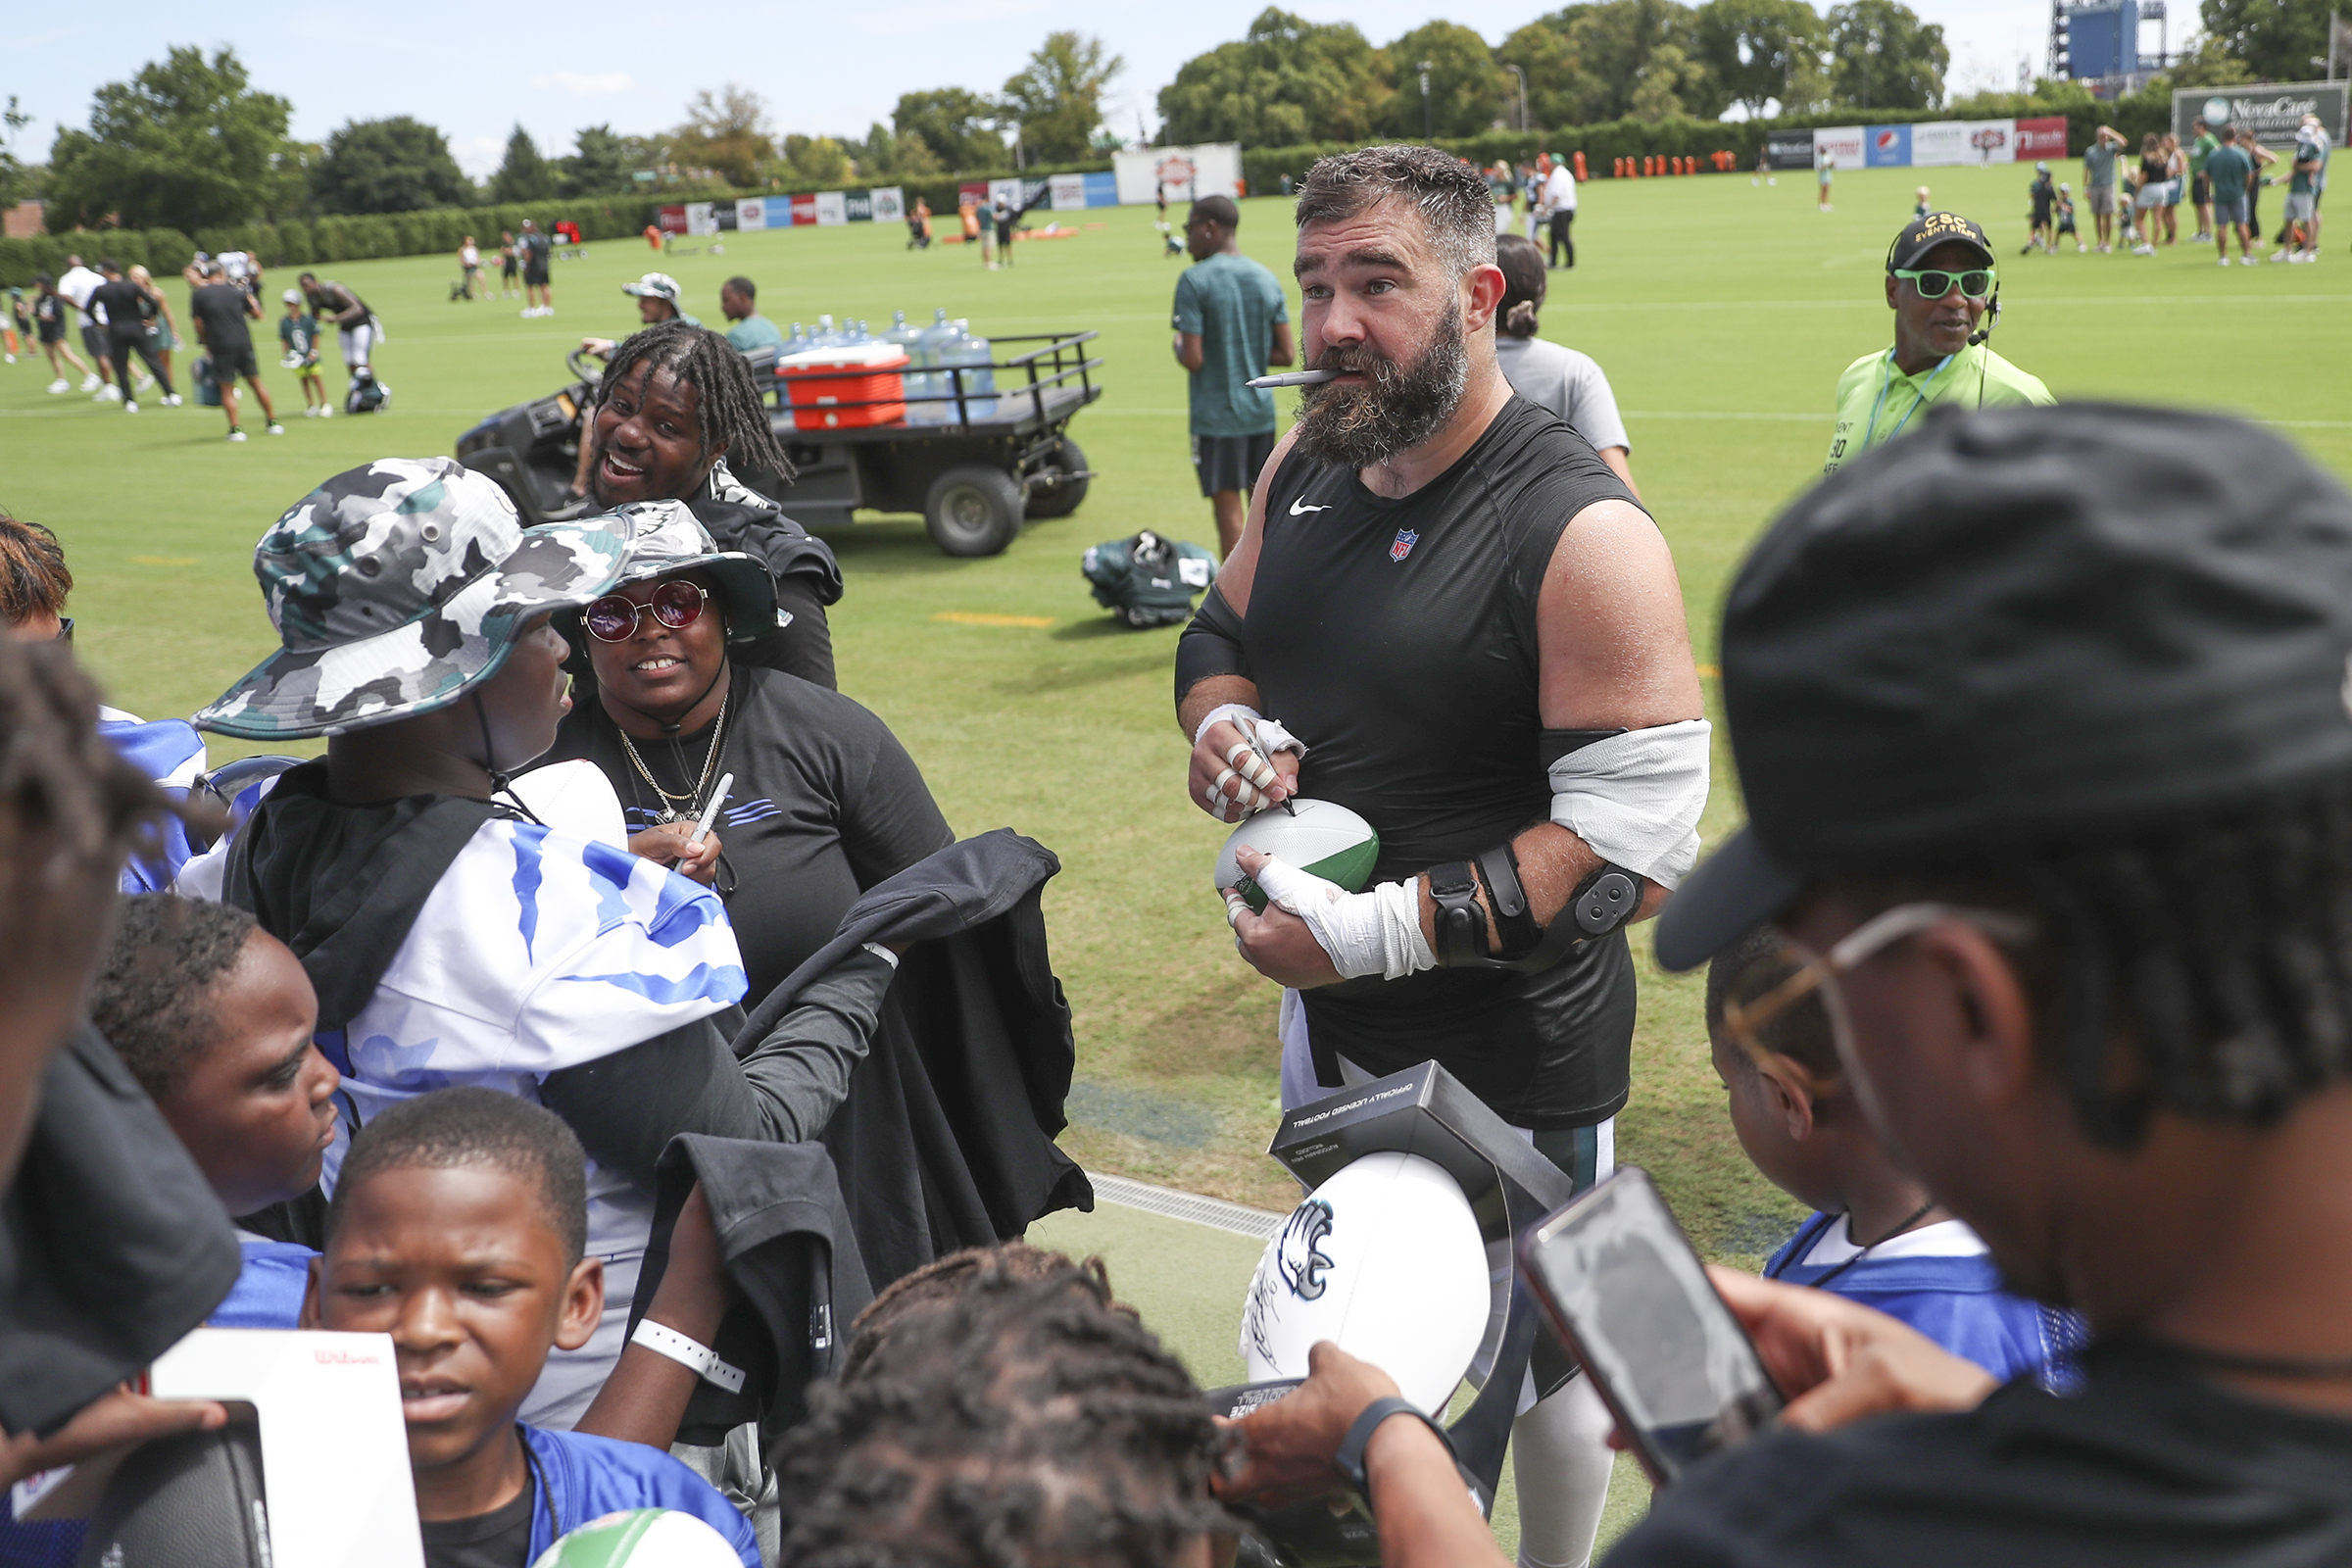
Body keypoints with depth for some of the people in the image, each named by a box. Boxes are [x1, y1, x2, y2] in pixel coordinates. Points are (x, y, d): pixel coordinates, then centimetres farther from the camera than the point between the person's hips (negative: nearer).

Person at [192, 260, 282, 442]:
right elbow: (257, 315, 16)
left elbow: (199, 324, 1)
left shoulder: (198, 295, 0)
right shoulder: (236, 291, 7)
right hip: (243, 342, 2)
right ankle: (272, 422, 17)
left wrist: (206, 345, 14)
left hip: (220, 346, -2)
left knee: (227, 389, 2)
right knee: (255, 382, 13)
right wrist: (253, 303, 36)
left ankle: (235, 429, -5)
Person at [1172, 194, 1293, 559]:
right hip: (1261, 411, 6)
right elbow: (1285, 355, 5)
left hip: (1216, 416, -6)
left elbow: (1193, 359, -18)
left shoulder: (1194, 280, -13)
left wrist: (1177, 345, 3)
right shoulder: (1267, 279, 5)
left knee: (1228, 510, 0)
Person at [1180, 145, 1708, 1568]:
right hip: (1330, 997, 7)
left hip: (1515, 1034, -7)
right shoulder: (1305, 467, -1)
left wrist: (1386, 929, -28)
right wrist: (1227, 729, -9)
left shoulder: (1582, 531, -24)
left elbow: (1637, 832, -26)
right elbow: (1220, 634, 15)